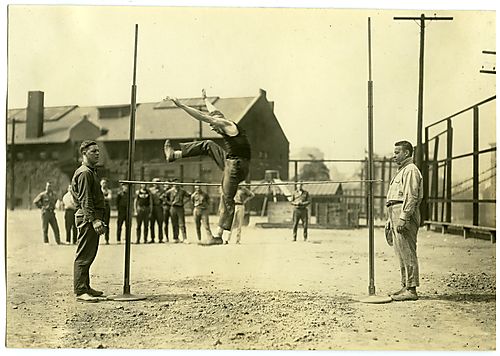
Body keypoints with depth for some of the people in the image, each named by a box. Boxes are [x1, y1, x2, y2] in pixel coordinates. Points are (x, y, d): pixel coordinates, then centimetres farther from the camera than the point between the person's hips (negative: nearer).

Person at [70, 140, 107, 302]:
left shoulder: (92, 171, 21)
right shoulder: (84, 173, -11)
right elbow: (85, 200, -19)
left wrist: (100, 220, 23)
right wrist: (94, 220, -26)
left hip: (92, 218, 10)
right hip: (87, 218, -10)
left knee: (89, 254, 14)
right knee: (84, 255, -9)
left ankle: (86, 287, 22)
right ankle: (80, 292, -7)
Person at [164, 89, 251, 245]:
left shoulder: (227, 125, -9)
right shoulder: (230, 126, 17)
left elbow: (202, 117, -16)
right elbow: (214, 112, 36)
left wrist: (181, 105, -17)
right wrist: (205, 99, 50)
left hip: (236, 166, -10)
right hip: (230, 163, 10)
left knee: (227, 200, -10)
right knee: (208, 145, 17)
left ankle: (218, 236, -10)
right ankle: (174, 155, 20)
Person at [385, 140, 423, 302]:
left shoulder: (411, 170, -9)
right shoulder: (402, 171, 24)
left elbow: (411, 197, -19)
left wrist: (403, 218, -24)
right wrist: (390, 219, 24)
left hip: (405, 215, -11)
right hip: (397, 214, 11)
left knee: (408, 253, -9)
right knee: (402, 253, 13)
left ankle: (411, 290, -7)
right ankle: (405, 287, 19)